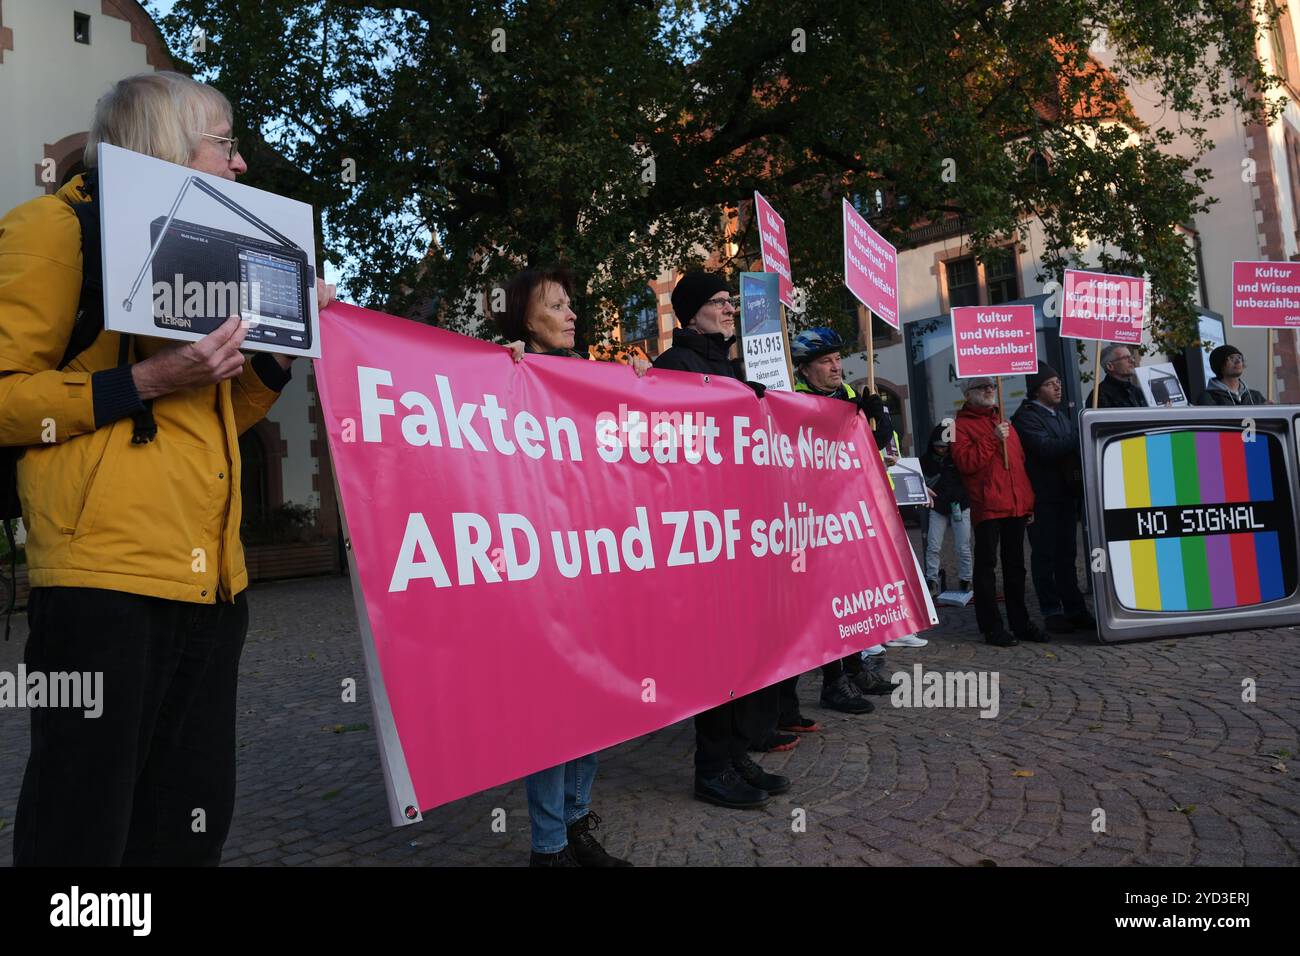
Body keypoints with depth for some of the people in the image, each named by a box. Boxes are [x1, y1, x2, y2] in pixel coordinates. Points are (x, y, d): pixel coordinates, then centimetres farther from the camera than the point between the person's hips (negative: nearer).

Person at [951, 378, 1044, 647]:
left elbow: (1021, 462, 23)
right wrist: (992, 440, -19)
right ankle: (991, 627, 1)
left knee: (1015, 566, 12)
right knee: (986, 566, -4)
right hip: (987, 507, -7)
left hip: (1016, 506, 7)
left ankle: (1020, 623, 21)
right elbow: (965, 463, -14)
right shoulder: (962, 424, 0)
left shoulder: (1004, 422, 21)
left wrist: (1028, 501, 18)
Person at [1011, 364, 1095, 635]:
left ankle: (1075, 610, 17)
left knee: (1066, 554, 12)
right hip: (1042, 498, -8)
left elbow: (1072, 447, 21)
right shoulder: (1026, 417, -10)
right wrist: (1082, 436, -25)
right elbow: (1045, 448, -24)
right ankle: (1053, 612, 6)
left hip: (1067, 493, 8)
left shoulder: (1062, 413, 18)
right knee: (1045, 555, 0)